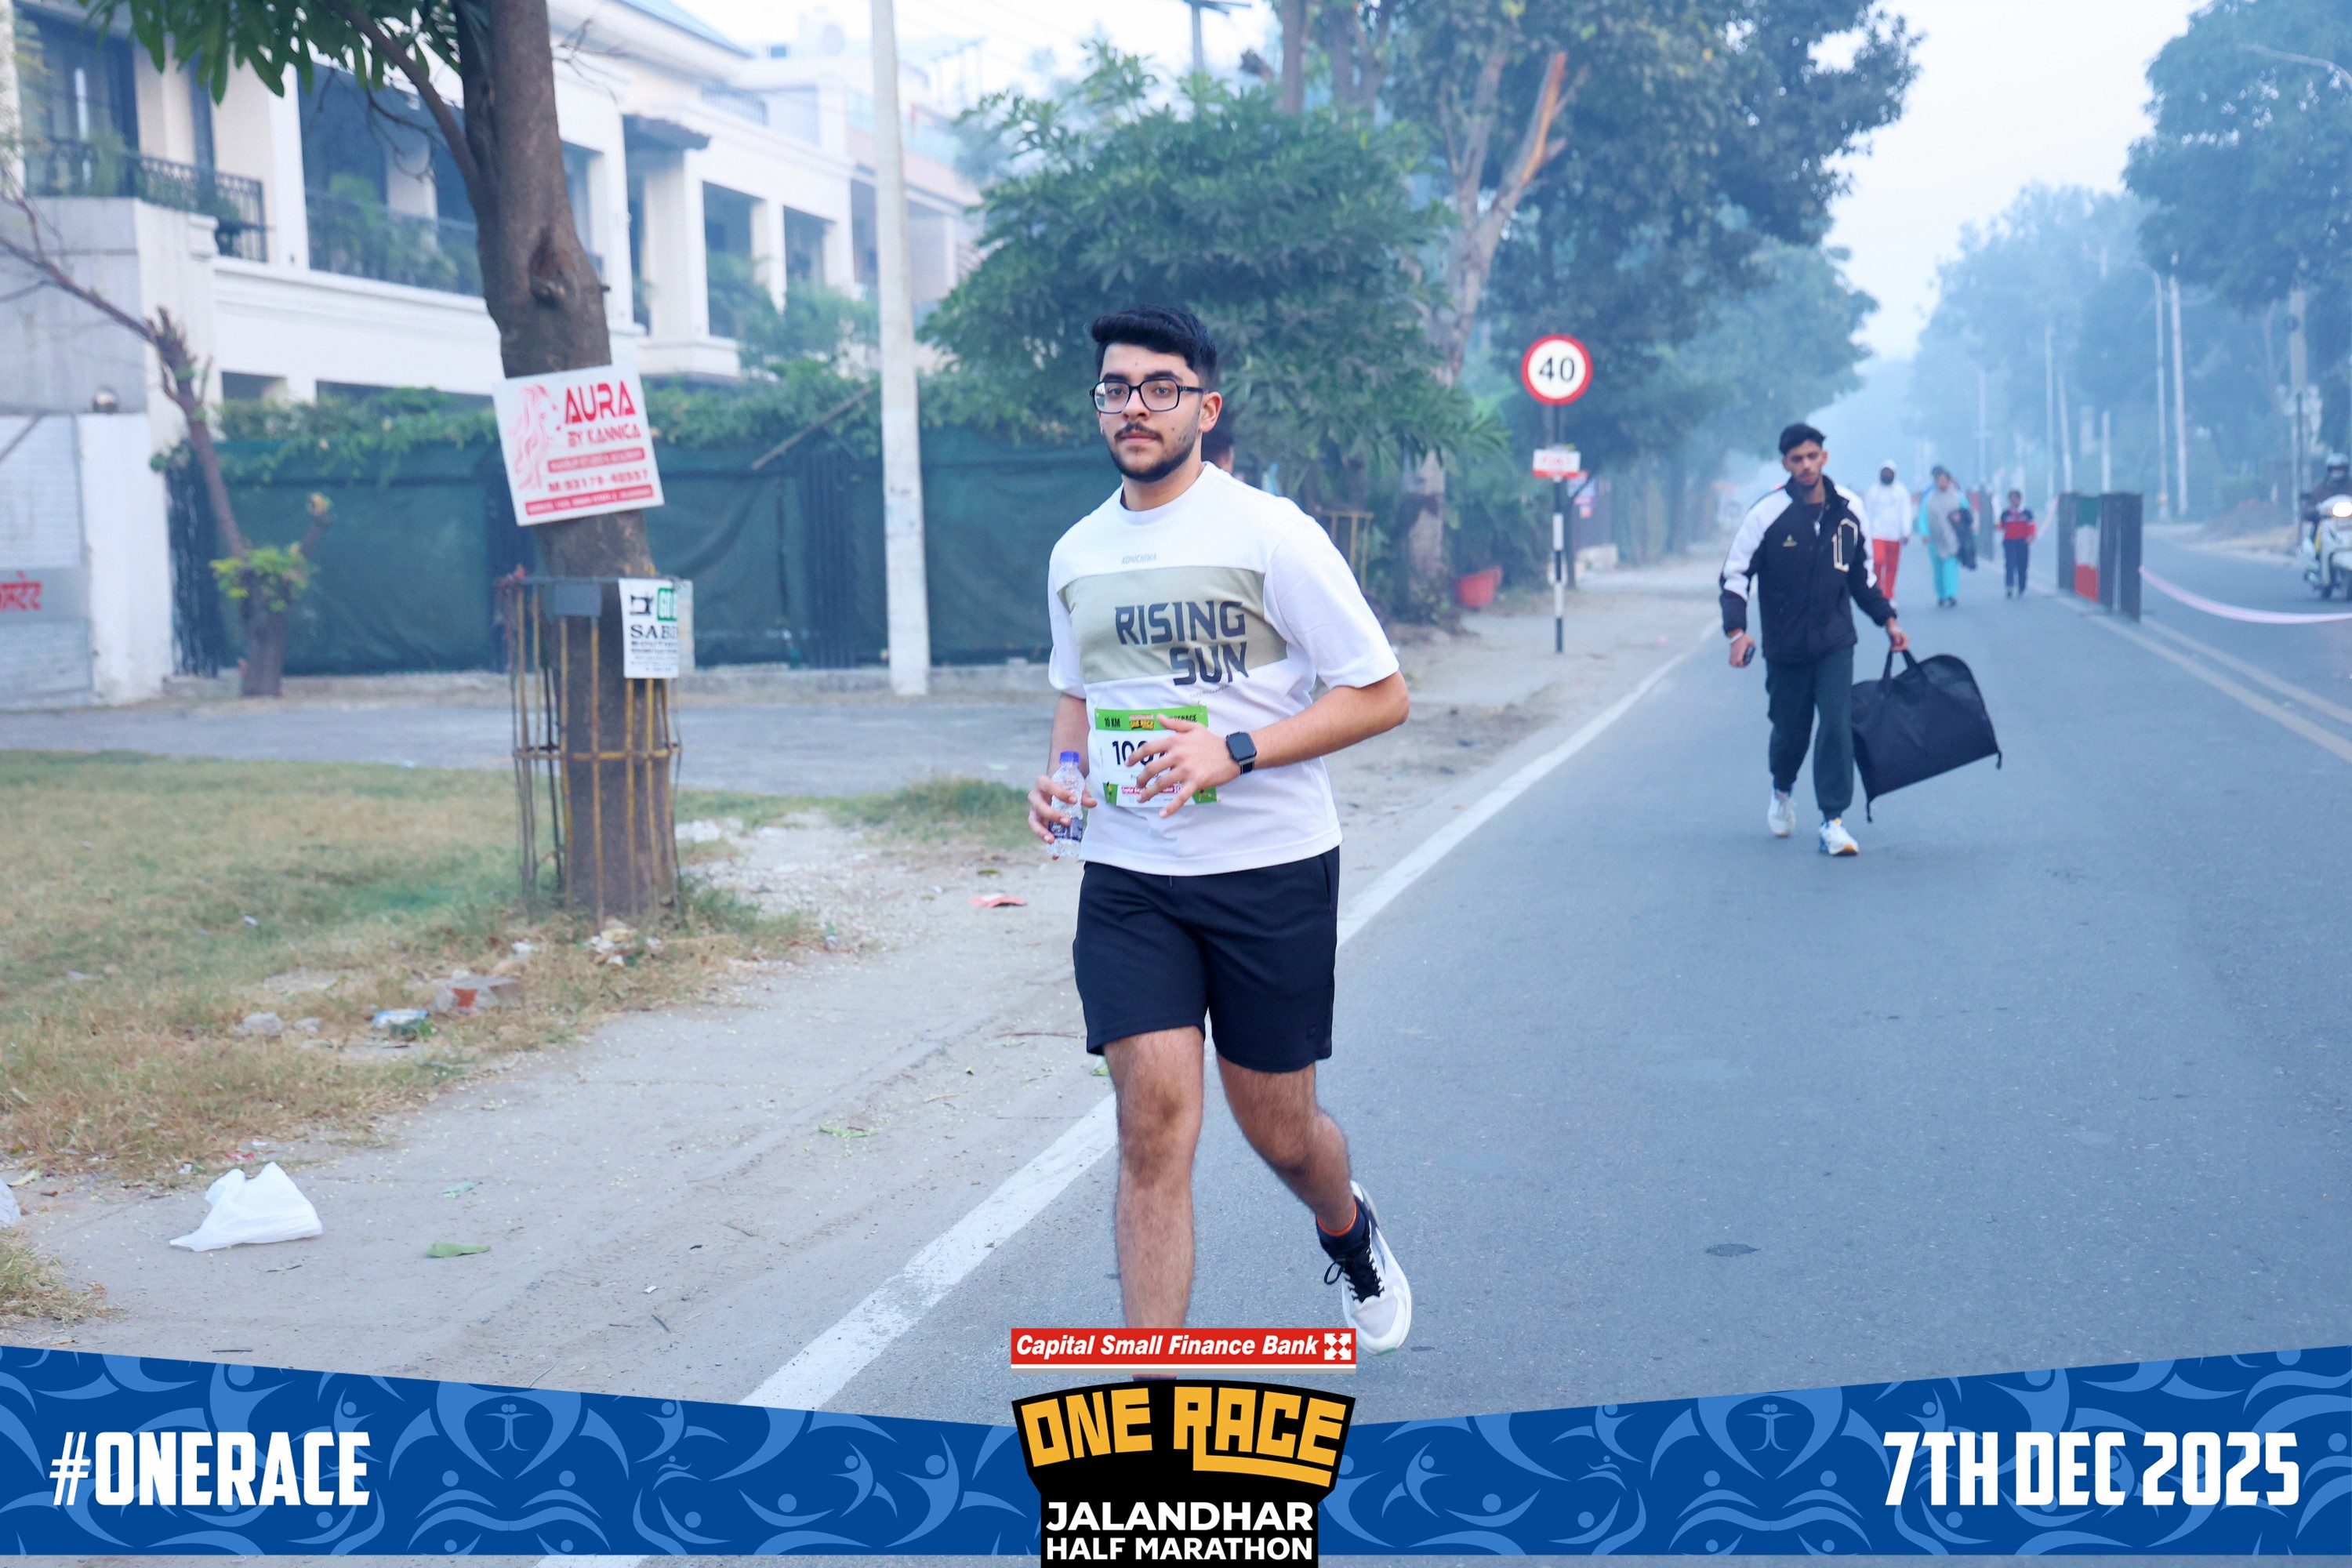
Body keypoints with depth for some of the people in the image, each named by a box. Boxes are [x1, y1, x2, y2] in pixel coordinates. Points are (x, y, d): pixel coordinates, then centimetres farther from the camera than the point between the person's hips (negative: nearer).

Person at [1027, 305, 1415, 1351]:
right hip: (1127, 877, 3)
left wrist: (1235, 751, -21)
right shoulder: (1077, 555, 8)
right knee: (1154, 1123, -9)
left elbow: (1382, 695, -10)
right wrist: (1061, 778, 3)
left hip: (1271, 870, -3)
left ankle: (1350, 1234, 46)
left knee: (1278, 1132, 9)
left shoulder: (1268, 531, -9)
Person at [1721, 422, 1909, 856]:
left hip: (1835, 644, 2)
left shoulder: (1847, 512, 3)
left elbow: (1861, 575, 19)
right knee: (1790, 730, 10)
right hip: (1784, 647, -2)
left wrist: (1887, 620, 16)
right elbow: (1735, 574, -8)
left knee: (1838, 726, -12)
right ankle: (1782, 791, 42)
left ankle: (1833, 821, -9)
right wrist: (1737, 630, -20)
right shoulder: (1767, 514, -9)